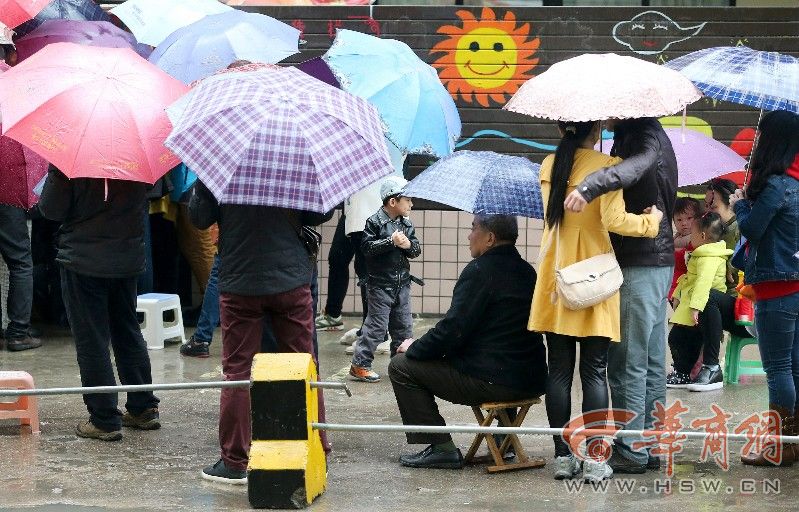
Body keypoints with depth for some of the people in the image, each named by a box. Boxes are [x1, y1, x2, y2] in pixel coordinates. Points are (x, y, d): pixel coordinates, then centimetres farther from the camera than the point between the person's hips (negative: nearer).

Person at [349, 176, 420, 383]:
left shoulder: (407, 224, 10)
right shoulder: (375, 222, -8)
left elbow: (417, 249, 9)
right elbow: (367, 247, -16)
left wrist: (408, 245, -13)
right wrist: (391, 241, -22)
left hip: (402, 284, 6)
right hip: (380, 284, -6)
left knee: (403, 326, 11)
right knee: (377, 325, -6)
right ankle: (359, 364, 1)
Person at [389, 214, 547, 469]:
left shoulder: (479, 271, -14)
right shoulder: (527, 271, 13)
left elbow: (453, 330, -17)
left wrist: (414, 348, 2)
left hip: (493, 383, -9)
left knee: (401, 366, 1)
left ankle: (442, 448, -2)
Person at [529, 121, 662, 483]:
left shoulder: (549, 166, 6)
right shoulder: (606, 166, -10)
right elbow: (614, 220, -19)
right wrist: (651, 221, -2)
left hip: (555, 282, 4)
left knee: (559, 371, 7)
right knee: (594, 373, 0)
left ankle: (563, 456, 9)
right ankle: (594, 460, 0)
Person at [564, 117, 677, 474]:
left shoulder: (644, 134, -13)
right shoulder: (650, 133, 19)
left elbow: (635, 166, -36)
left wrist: (589, 187, -50)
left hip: (639, 266, -10)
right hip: (659, 260, 10)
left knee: (628, 361, -7)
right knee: (651, 361, 13)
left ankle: (630, 449, -3)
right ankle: (649, 445, 19)